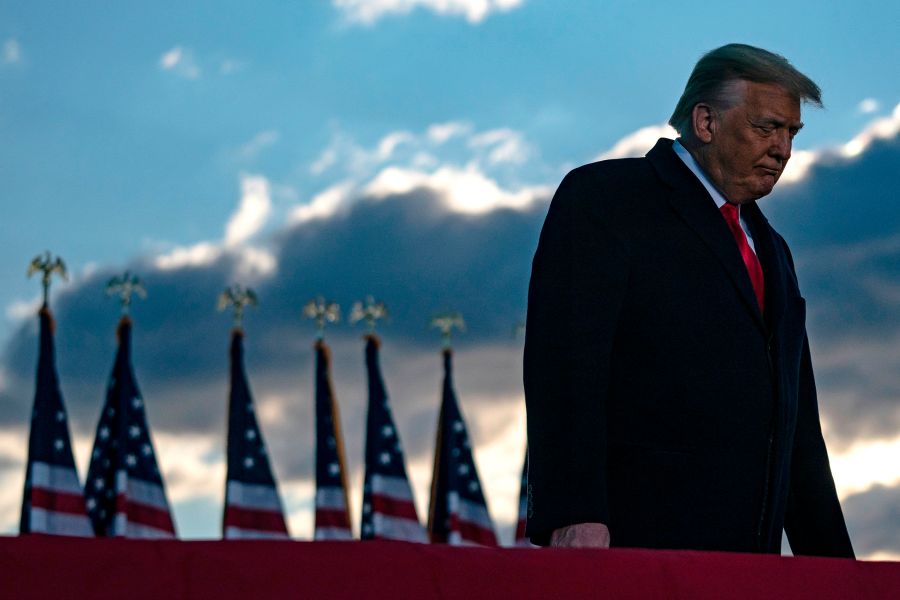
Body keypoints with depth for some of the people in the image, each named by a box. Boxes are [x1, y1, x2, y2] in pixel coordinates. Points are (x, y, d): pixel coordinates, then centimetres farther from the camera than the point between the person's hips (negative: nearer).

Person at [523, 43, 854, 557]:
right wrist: (573, 515, -22)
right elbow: (564, 359, -11)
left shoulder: (771, 250, 26)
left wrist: (832, 566, 17)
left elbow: (797, 421, 26)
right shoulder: (603, 197, 2)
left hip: (746, 552, 7)